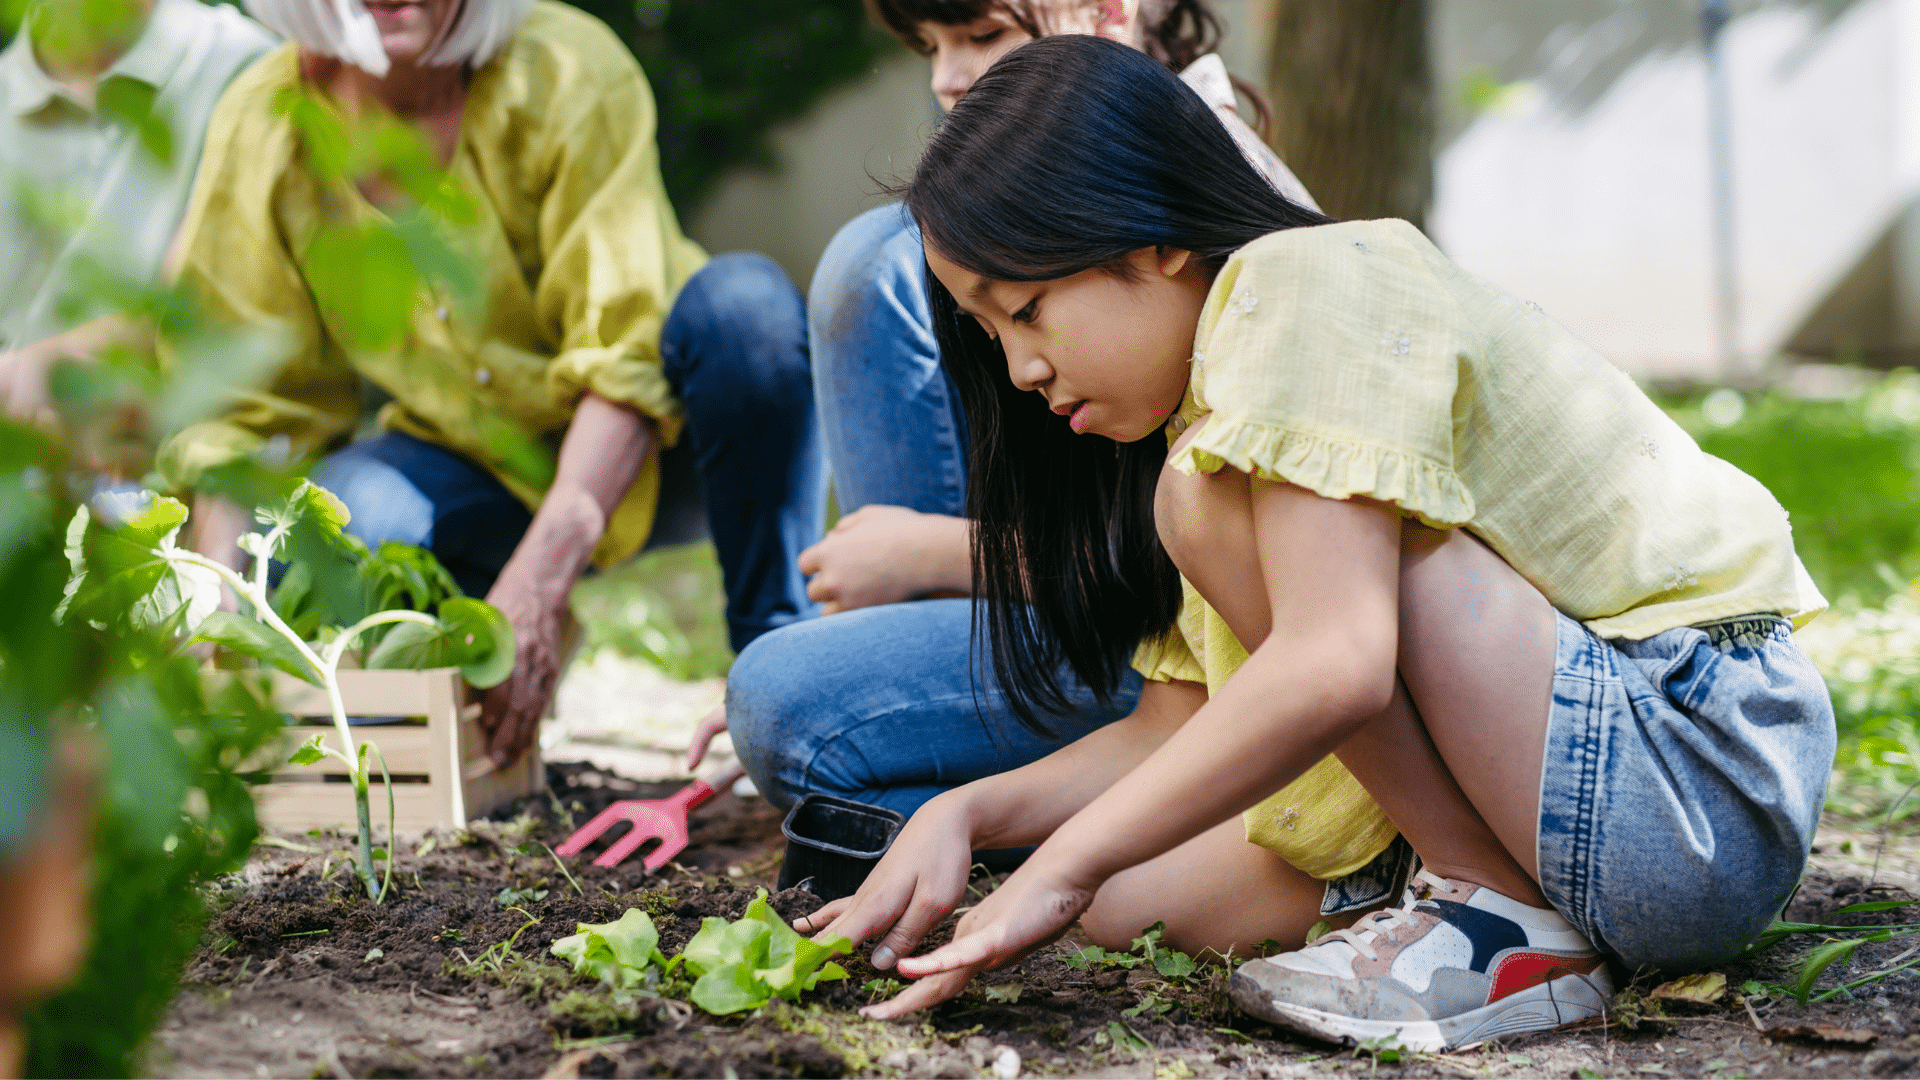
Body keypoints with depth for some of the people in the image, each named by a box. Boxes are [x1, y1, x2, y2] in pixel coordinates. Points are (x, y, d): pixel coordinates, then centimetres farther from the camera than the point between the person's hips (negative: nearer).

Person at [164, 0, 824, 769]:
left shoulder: (568, 71, -21)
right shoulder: (261, 125, -12)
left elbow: (624, 355, -26)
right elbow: (242, 402, -9)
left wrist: (538, 581, -37)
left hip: (646, 447, -1)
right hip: (471, 471, 2)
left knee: (743, 300, -32)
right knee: (344, 514, -31)